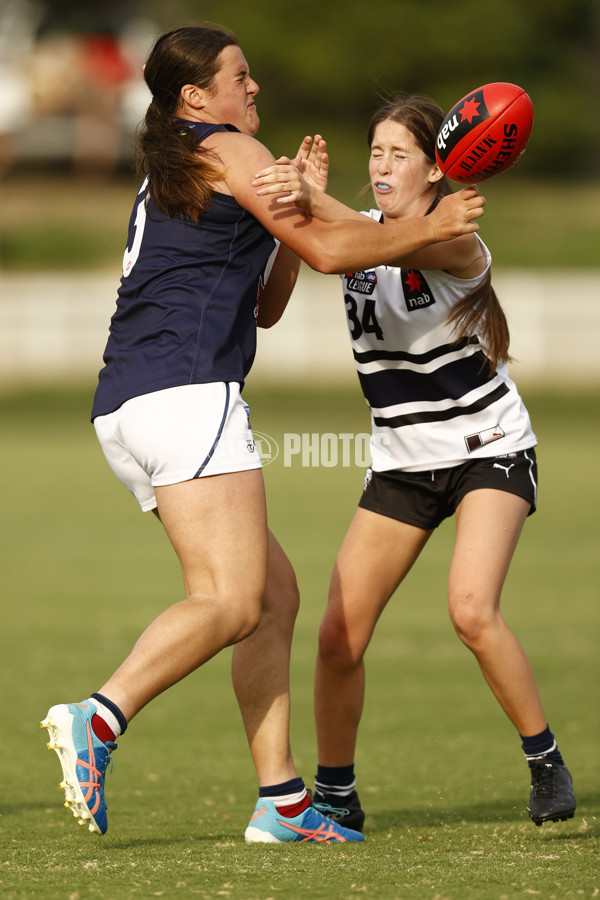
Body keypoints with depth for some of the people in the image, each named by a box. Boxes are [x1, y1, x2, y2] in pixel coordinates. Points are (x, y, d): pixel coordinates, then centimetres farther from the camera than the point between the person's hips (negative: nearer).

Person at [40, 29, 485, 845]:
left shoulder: (168, 180, 29)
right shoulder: (225, 151, 2)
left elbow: (264, 306, 31)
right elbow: (329, 251, -4)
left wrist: (297, 202, 23)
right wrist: (431, 229, 8)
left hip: (124, 410, 10)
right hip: (186, 395, -10)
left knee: (274, 592, 9)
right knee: (230, 603, -18)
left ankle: (281, 797, 4)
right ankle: (97, 719, -34)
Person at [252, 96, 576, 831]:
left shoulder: (455, 241, -19)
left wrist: (312, 201, -55)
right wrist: (301, 203, -31)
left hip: (490, 451, -5)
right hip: (403, 463, 5)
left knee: (471, 609, -26)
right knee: (339, 634, -5)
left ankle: (546, 764, -7)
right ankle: (335, 795, 12)